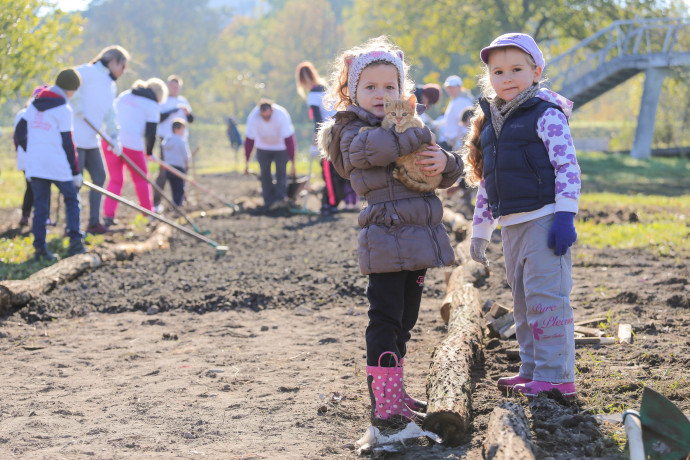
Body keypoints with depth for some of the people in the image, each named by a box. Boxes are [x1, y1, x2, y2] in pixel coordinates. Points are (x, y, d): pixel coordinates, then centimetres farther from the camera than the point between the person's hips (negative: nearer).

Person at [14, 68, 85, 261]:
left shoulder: (34, 105, 11)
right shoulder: (63, 110, -8)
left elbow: (19, 135, 14)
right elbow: (67, 144, -8)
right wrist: (76, 172, -1)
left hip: (34, 165, 5)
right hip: (58, 166, -5)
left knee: (40, 205, 8)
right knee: (72, 199, 9)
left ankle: (40, 247, 2)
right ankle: (75, 241, -1)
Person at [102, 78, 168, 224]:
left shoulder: (124, 95, 18)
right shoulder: (152, 105, 1)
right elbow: (151, 133, -2)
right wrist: (149, 152, 13)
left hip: (109, 140, 4)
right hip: (132, 144, -4)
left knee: (115, 179, 11)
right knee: (141, 178, 16)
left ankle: (108, 214, -2)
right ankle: (148, 211, 24)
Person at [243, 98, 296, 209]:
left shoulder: (282, 115, -34)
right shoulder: (253, 117, -29)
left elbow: (289, 139, -29)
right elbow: (249, 141, -20)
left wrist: (293, 162, -29)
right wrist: (246, 163, -18)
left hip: (281, 147, -2)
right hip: (263, 148, 2)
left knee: (281, 171, -14)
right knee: (265, 173, -5)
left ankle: (281, 198, -14)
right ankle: (269, 202, -2)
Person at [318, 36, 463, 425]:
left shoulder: (408, 128, 19)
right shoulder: (351, 131, -3)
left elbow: (452, 173, 18)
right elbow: (371, 147, -28)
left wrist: (445, 162, -7)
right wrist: (420, 137, -18)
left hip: (419, 239, 7)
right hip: (386, 241, -7)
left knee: (405, 322, 14)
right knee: (385, 321, -9)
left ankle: (395, 393, 25)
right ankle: (384, 403, -6)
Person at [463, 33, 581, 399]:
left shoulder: (546, 115, -6)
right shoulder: (490, 122, 15)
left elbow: (567, 167, -12)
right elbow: (486, 183, 21)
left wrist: (565, 217, -19)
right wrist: (480, 231, 21)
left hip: (543, 219, -8)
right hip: (511, 226, 8)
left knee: (545, 295, -10)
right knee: (522, 299, 13)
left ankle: (556, 375, -7)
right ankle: (532, 370, 22)